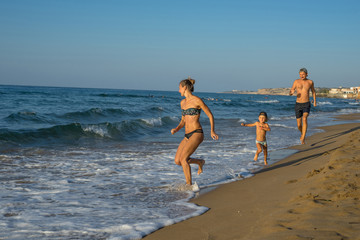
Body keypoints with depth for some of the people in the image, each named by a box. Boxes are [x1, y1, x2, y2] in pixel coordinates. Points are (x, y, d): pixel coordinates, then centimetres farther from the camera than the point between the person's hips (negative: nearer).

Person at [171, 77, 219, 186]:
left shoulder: (197, 100, -9)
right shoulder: (182, 102, 14)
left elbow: (210, 115, -3)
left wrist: (212, 132, -13)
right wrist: (176, 129, 2)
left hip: (196, 134, -8)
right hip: (187, 136, 8)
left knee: (183, 158, -20)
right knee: (177, 161, 3)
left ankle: (189, 184, -10)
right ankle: (200, 162, 27)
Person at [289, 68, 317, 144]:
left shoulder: (310, 82, 3)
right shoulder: (296, 81, 1)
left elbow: (313, 91, 21)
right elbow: (291, 91, 5)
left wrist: (315, 101, 18)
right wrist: (291, 93, -20)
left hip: (306, 104, -1)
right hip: (298, 104, 1)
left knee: (304, 119, -30)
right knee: (299, 125, 6)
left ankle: (303, 138, -31)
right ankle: (302, 133, 41)